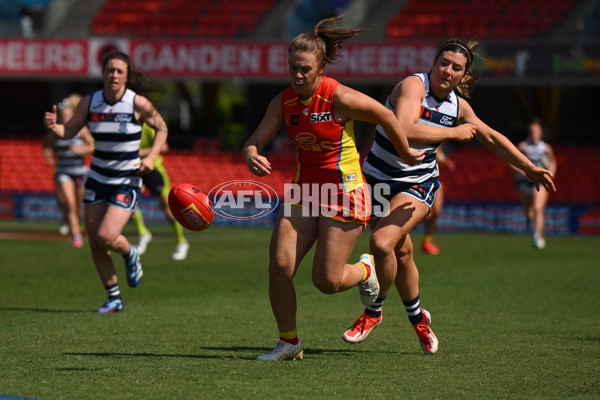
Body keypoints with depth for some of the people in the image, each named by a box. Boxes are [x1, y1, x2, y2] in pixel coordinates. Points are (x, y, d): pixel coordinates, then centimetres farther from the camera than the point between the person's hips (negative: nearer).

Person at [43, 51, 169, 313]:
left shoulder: (138, 104, -12)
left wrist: (151, 157, -13)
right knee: (94, 243, 2)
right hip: (97, 180, 4)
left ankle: (130, 254, 18)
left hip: (127, 181, -4)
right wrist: (52, 126, -19)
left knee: (106, 237, -18)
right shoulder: (90, 102, -3)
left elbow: (161, 128, 2)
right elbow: (68, 131, 3)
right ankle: (113, 299, 17)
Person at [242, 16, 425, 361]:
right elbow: (254, 142, -2)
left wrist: (406, 153, 7)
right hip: (305, 189, 5)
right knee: (279, 266, -9)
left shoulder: (338, 98, -18)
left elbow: (386, 116, -6)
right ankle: (289, 342, 10)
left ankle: (365, 270, 28)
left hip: (344, 191, -5)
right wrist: (252, 156, -27)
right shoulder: (284, 102, -1)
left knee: (327, 281, -8)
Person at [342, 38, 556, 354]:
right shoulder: (413, 86, -18)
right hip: (377, 178, -1)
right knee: (401, 252, 9)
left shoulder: (459, 106, -1)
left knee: (382, 243, -22)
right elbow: (404, 131, -35)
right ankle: (417, 317, 35)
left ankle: (373, 312, 0)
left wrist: (531, 169, 20)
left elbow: (491, 137, 16)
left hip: (417, 184, 1)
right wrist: (453, 132, -27)